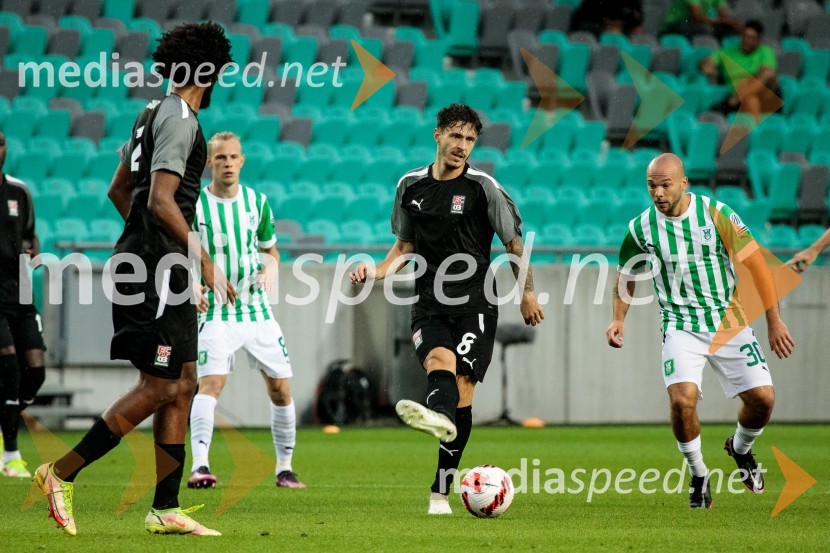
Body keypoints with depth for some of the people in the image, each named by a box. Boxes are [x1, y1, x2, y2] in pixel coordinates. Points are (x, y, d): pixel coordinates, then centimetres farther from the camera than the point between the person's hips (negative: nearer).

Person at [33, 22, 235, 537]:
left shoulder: (155, 114, 17)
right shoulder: (180, 121, -13)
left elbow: (119, 190, 24)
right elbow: (161, 201, -22)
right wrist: (204, 261, -19)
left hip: (151, 266, 10)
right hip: (157, 269, -10)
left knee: (183, 384, 8)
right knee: (159, 387, -9)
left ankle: (166, 509, 8)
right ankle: (62, 474, -6)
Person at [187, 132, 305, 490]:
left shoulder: (257, 202, 6)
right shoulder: (194, 205, -5)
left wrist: (270, 270, -3)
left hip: (257, 309, 4)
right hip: (215, 311, -4)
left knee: (280, 389, 2)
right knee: (211, 383, -22)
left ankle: (284, 468, 17)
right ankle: (199, 466, -28)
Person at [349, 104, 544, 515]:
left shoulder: (483, 187, -2)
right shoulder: (411, 186, 9)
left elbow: (514, 243, 6)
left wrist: (526, 292, 6)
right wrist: (378, 272, 5)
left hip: (474, 304, -3)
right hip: (429, 305, 3)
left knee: (462, 385, -13)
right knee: (440, 359, -27)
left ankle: (441, 491, -25)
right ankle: (442, 418, -56)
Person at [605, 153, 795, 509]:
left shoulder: (716, 214, -10)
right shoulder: (641, 228, -4)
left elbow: (755, 263, -3)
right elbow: (626, 276, 15)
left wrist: (774, 321, -3)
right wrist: (618, 319, 0)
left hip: (728, 321, 0)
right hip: (681, 328, 0)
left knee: (762, 398, -9)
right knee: (682, 399, -23)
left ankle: (740, 449, 26)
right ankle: (698, 476, 1)